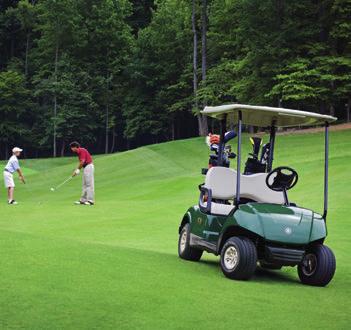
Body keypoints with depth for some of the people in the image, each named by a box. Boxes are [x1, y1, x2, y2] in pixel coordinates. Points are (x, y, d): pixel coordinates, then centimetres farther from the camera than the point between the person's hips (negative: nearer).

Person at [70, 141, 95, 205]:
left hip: (88, 166, -10)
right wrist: (76, 170, 8)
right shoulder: (79, 152, 16)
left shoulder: (82, 150, -13)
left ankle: (90, 200, -9)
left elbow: (82, 162, -18)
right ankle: (83, 200, 15)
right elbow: (81, 163, 17)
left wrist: (77, 170, -6)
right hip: (85, 167, 10)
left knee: (89, 184, -10)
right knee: (85, 184, 11)